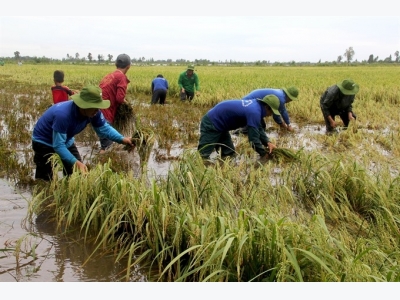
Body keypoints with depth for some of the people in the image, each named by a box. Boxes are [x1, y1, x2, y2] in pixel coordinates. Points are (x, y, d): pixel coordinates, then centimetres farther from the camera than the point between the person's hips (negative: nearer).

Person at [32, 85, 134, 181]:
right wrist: (75, 162, -47)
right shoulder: (63, 115, -43)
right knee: (44, 178, -5)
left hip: (66, 140, 7)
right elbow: (58, 145, -39)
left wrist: (122, 139, -23)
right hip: (44, 141, -7)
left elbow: (104, 128, -7)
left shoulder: (94, 112, -22)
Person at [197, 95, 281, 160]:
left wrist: (268, 143, 3)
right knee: (202, 156, -9)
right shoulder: (254, 112, -27)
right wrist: (264, 154, -11)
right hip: (212, 124, -10)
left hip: (219, 123, 10)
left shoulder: (256, 104, 3)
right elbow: (253, 138, -25)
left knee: (229, 154, 11)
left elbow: (259, 128, 16)